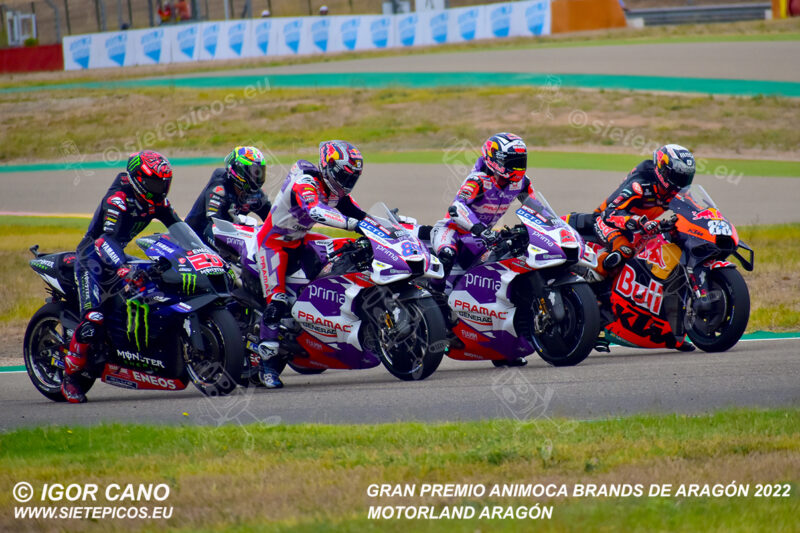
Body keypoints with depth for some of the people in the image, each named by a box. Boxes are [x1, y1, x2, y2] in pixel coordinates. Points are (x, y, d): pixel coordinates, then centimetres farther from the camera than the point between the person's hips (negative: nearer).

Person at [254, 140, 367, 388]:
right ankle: (267, 363, -17)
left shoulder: (337, 191, 1)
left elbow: (358, 214, 6)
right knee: (277, 302, -19)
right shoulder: (305, 182, -27)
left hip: (300, 240, 9)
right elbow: (314, 211, -45)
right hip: (274, 240, -9)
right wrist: (352, 223, -53)